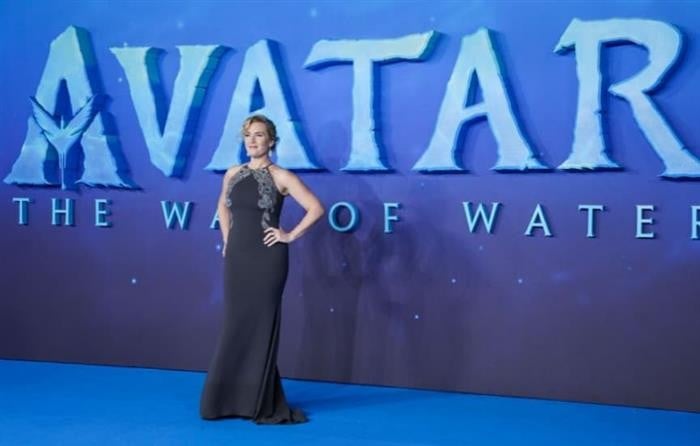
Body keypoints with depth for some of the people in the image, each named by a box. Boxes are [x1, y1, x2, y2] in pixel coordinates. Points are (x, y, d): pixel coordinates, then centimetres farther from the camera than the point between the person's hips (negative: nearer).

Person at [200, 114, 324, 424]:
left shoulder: (281, 177, -7)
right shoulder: (233, 174, 8)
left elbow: (316, 208, -11)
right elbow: (223, 206, 25)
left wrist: (290, 236, -10)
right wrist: (227, 239, 13)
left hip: (267, 258, -4)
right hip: (236, 257, 5)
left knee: (261, 325, 1)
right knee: (236, 325, 8)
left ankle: (261, 401, 11)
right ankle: (230, 398, 18)